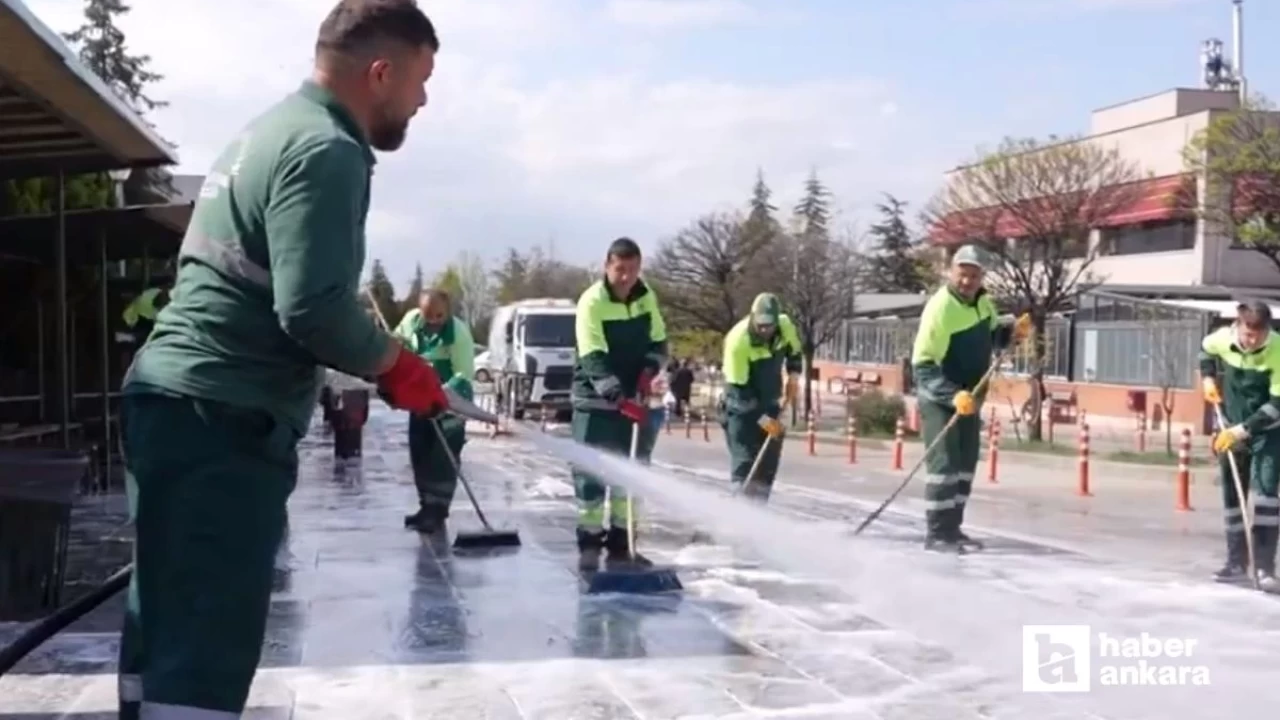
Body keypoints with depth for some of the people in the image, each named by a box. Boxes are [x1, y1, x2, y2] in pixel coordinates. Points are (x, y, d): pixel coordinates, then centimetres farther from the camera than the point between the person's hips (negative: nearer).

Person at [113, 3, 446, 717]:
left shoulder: (272, 131, 20)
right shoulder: (327, 151, -13)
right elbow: (315, 307, -23)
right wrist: (396, 365, -6)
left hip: (177, 406, 10)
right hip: (222, 424, -10)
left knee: (169, 638, 16)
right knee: (206, 656, -10)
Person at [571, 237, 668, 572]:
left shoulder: (646, 297, 1)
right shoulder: (592, 302, -17)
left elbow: (658, 341, 12)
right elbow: (592, 358, -24)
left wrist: (649, 369, -9)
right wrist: (618, 397, -36)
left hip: (635, 399, 6)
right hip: (597, 398, -5)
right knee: (590, 471, -6)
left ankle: (620, 543, 19)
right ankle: (590, 542, 4)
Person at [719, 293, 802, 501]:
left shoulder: (786, 326, -13)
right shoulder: (738, 341, -29)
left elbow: (794, 352, 11)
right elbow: (738, 387, -26)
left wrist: (793, 376, -4)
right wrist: (761, 418, -28)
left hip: (771, 404, 5)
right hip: (742, 405, -5)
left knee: (769, 458, 4)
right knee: (744, 459, -12)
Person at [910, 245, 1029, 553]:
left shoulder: (982, 301, 0)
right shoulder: (940, 308, -25)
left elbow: (992, 335, 20)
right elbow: (922, 365, -28)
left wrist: (1013, 331, -3)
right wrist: (953, 395, -39)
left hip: (970, 396, 9)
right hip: (939, 397, -9)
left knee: (966, 461, 13)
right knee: (944, 463, -12)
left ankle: (952, 528, 22)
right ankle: (935, 533, -4)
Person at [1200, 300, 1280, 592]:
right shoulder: (1222, 338, -14)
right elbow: (1205, 349, 13)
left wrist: (1242, 430, -29)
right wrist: (1208, 378, 0)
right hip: (1231, 430, 4)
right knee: (1232, 495, 9)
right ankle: (1236, 562, 21)